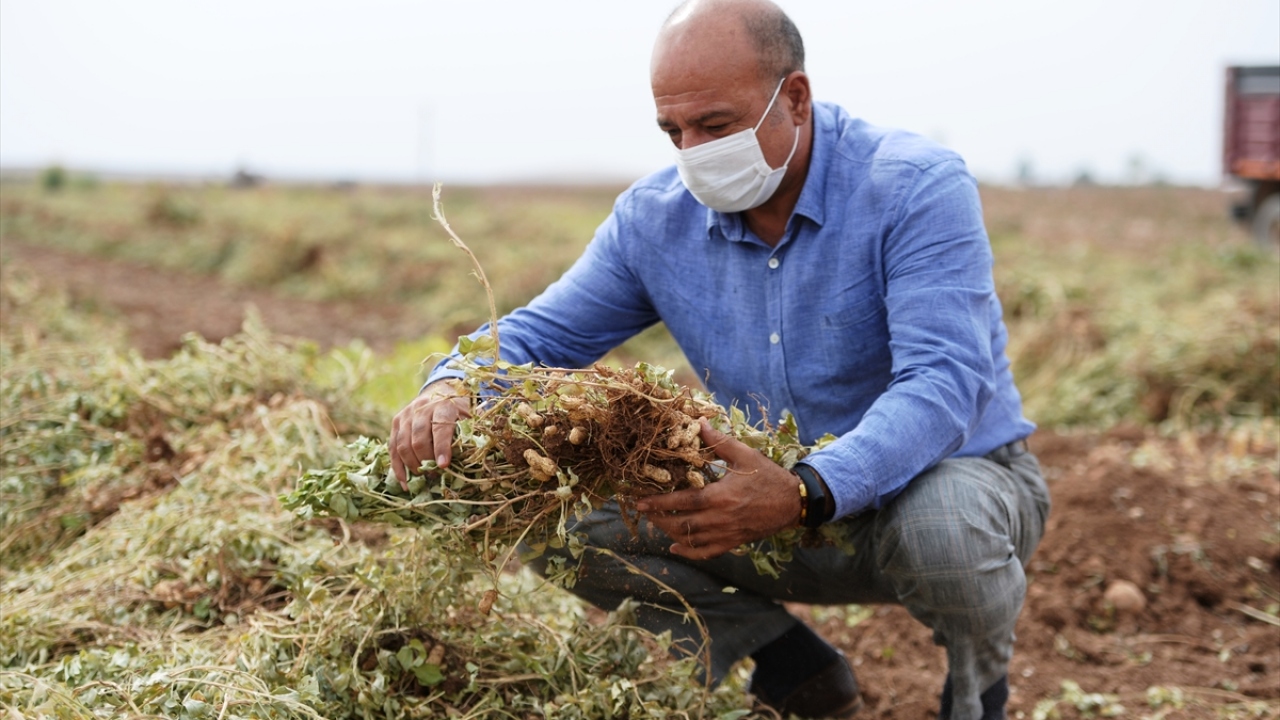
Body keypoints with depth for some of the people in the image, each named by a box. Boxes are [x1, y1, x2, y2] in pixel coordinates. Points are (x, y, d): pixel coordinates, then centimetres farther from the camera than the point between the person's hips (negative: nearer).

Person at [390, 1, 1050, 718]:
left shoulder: (917, 188, -22)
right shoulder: (655, 217, -5)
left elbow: (944, 381, -33)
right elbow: (539, 336, 0)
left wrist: (805, 493, -50)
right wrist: (453, 388, -25)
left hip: (959, 475, -4)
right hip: (791, 507, 5)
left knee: (940, 527, -42)